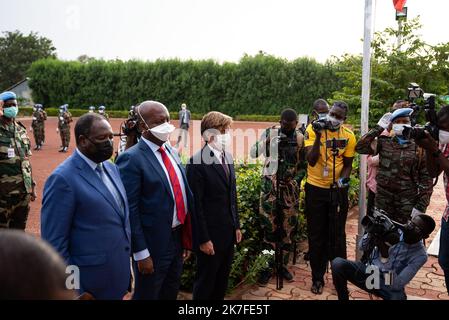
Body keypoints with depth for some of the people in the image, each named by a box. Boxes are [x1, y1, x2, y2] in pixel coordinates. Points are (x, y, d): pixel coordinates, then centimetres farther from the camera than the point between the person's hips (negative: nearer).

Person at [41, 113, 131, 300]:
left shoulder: (111, 168, 5)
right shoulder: (63, 179, -19)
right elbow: (54, 244, -17)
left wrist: (126, 266, 14)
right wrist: (75, 292, -14)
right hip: (89, 284, -7)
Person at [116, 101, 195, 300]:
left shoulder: (171, 152, 6)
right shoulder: (131, 159, -17)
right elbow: (130, 210, -18)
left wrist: (186, 238, 12)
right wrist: (141, 253, -18)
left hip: (177, 238, 7)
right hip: (153, 245, -7)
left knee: (171, 293, 23)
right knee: (147, 295, 14)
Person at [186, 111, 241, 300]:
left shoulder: (228, 157, 6)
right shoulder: (197, 163, -19)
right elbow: (196, 204, -18)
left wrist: (236, 226, 12)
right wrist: (203, 239, -16)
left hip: (229, 232, 7)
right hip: (211, 234, -7)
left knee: (222, 280, 20)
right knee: (205, 282, 12)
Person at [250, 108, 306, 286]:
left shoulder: (301, 138, 1)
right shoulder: (270, 132, -2)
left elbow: (303, 165, 7)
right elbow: (253, 153, -8)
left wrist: (296, 179, -8)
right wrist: (268, 140, -22)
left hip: (291, 186, 2)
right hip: (270, 185, -1)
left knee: (289, 227, 7)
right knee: (269, 226, 1)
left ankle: (283, 264, 23)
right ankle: (267, 266, 14)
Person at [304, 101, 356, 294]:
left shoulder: (349, 136, -3)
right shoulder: (312, 130, -10)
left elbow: (348, 164, 5)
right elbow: (311, 160, -17)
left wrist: (343, 179, -15)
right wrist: (319, 136, -25)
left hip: (338, 190, 1)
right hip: (315, 189, -1)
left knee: (337, 235, 12)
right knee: (316, 235, 9)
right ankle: (317, 278, 24)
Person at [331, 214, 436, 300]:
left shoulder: (420, 255, -14)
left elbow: (397, 284, -23)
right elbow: (362, 247, -4)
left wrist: (385, 255, -33)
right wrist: (371, 233, -25)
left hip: (389, 287, -2)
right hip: (369, 271, 2)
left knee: (398, 297, -37)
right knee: (338, 263, -24)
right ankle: (344, 298, -2)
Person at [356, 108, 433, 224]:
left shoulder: (419, 147, -2)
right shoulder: (384, 142, 2)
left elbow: (426, 178, -2)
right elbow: (360, 148, -11)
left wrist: (421, 206, -7)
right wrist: (379, 128, -8)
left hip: (407, 201, -1)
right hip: (383, 197, 1)